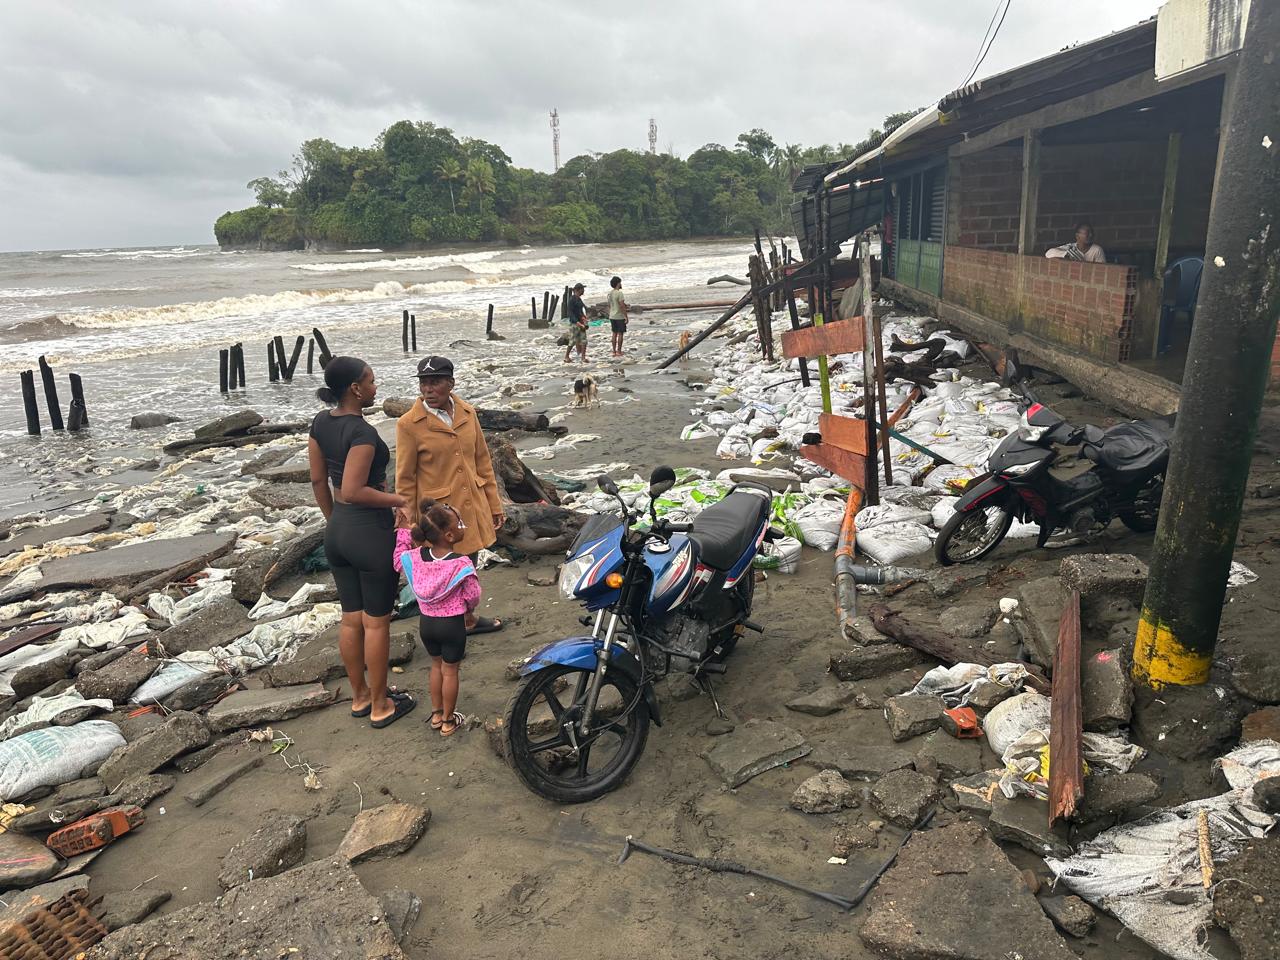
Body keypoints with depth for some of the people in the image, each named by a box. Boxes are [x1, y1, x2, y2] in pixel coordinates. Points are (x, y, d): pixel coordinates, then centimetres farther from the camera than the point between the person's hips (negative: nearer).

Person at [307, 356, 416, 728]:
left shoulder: (320, 422, 2)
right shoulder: (362, 432, -22)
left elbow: (318, 480, 10)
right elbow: (353, 491, -26)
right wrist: (400, 499, -16)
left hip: (337, 531, 8)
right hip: (372, 532, -8)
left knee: (350, 619, 18)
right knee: (376, 622, 7)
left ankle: (359, 696, 33)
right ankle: (381, 705, 21)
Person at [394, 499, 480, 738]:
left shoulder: (415, 557, -11)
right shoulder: (462, 564, -24)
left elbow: (399, 559, 10)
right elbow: (473, 596, -15)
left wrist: (405, 532, 12)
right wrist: (467, 609, 7)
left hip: (426, 622, 5)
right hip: (453, 624, -4)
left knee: (436, 665, 25)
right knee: (450, 670, 13)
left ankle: (436, 714, 37)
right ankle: (448, 720, 26)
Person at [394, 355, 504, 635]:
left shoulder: (467, 413, 1)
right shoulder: (409, 424, -13)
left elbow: (482, 461, 7)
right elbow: (405, 479, -8)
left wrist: (494, 504, 8)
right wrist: (408, 522, -6)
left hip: (473, 507, 5)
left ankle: (467, 619, 41)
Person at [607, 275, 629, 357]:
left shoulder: (610, 293, 7)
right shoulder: (619, 293, -17)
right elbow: (622, 306, -19)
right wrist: (626, 317, -13)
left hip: (612, 316, 7)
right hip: (620, 317, -7)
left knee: (614, 333, 12)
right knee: (620, 334, 0)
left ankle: (614, 351, 15)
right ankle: (619, 351, 1)